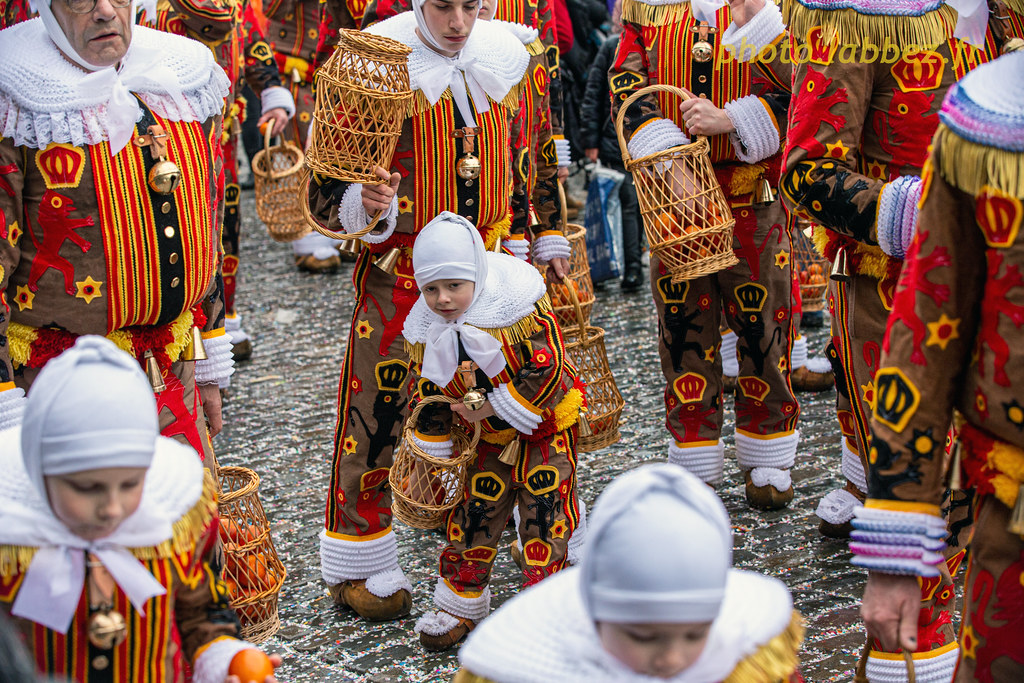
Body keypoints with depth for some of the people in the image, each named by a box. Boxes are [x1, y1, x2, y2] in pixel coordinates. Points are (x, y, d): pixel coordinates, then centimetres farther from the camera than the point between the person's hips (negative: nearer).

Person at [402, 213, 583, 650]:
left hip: (544, 425, -4)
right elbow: (427, 397, 2)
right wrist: (434, 455, 5)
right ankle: (461, 606, 24)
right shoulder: (425, 329, -10)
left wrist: (495, 408, -23)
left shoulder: (518, 307, -26)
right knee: (471, 516, 8)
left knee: (543, 518, -3)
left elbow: (546, 370, -27)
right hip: (487, 436, 5)